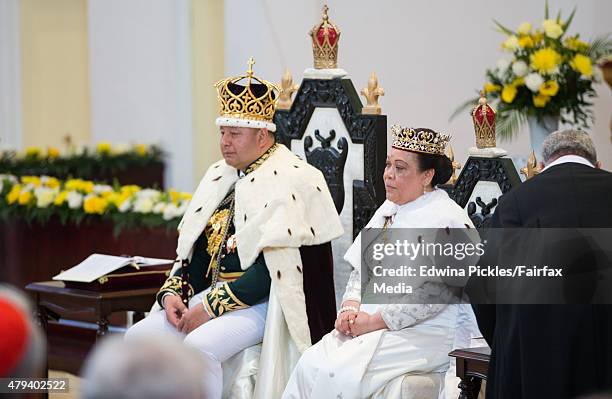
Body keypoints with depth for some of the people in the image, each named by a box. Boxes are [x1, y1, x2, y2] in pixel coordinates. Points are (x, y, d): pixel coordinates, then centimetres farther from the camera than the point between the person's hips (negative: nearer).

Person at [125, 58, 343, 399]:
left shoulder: (287, 182, -11)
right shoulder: (220, 176, 15)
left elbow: (274, 269, -18)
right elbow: (195, 250, 17)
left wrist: (211, 307, -18)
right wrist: (173, 293, -2)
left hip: (260, 304, -8)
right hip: (213, 292, 8)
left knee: (198, 346, -32)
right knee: (139, 337, -10)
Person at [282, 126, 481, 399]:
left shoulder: (447, 220, -11)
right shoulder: (388, 211, 18)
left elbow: (434, 293, -20)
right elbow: (360, 270, 21)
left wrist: (374, 321, -17)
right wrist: (350, 308, 0)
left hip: (424, 335, -8)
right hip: (369, 328, 8)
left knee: (336, 373, -25)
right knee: (310, 364, -15)